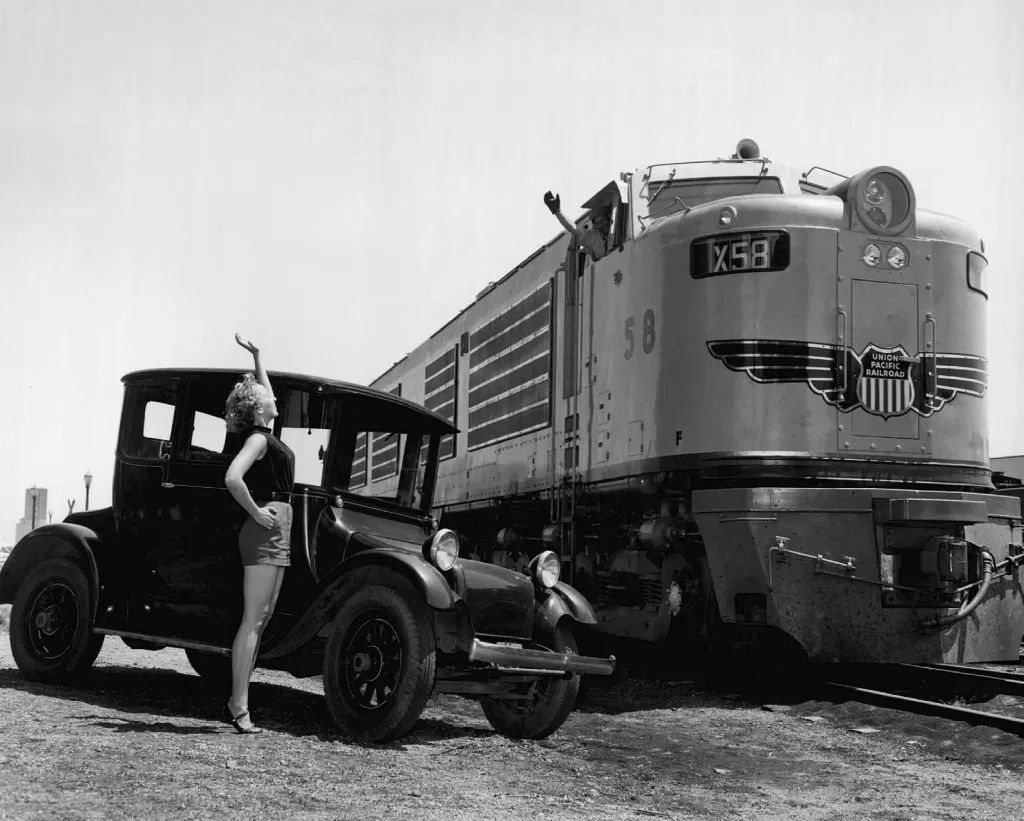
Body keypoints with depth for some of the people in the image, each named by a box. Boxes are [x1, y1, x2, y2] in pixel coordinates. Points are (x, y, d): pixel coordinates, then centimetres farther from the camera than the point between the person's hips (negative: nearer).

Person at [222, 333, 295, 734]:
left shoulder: (266, 436, 17)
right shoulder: (258, 437, -9)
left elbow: (265, 393, 36)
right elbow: (232, 478, -25)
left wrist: (256, 355, 33)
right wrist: (256, 512, -17)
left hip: (276, 533, 10)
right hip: (265, 531, -10)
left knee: (261, 619, 9)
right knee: (253, 619, -10)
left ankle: (237, 699, 12)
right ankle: (239, 706, -11)